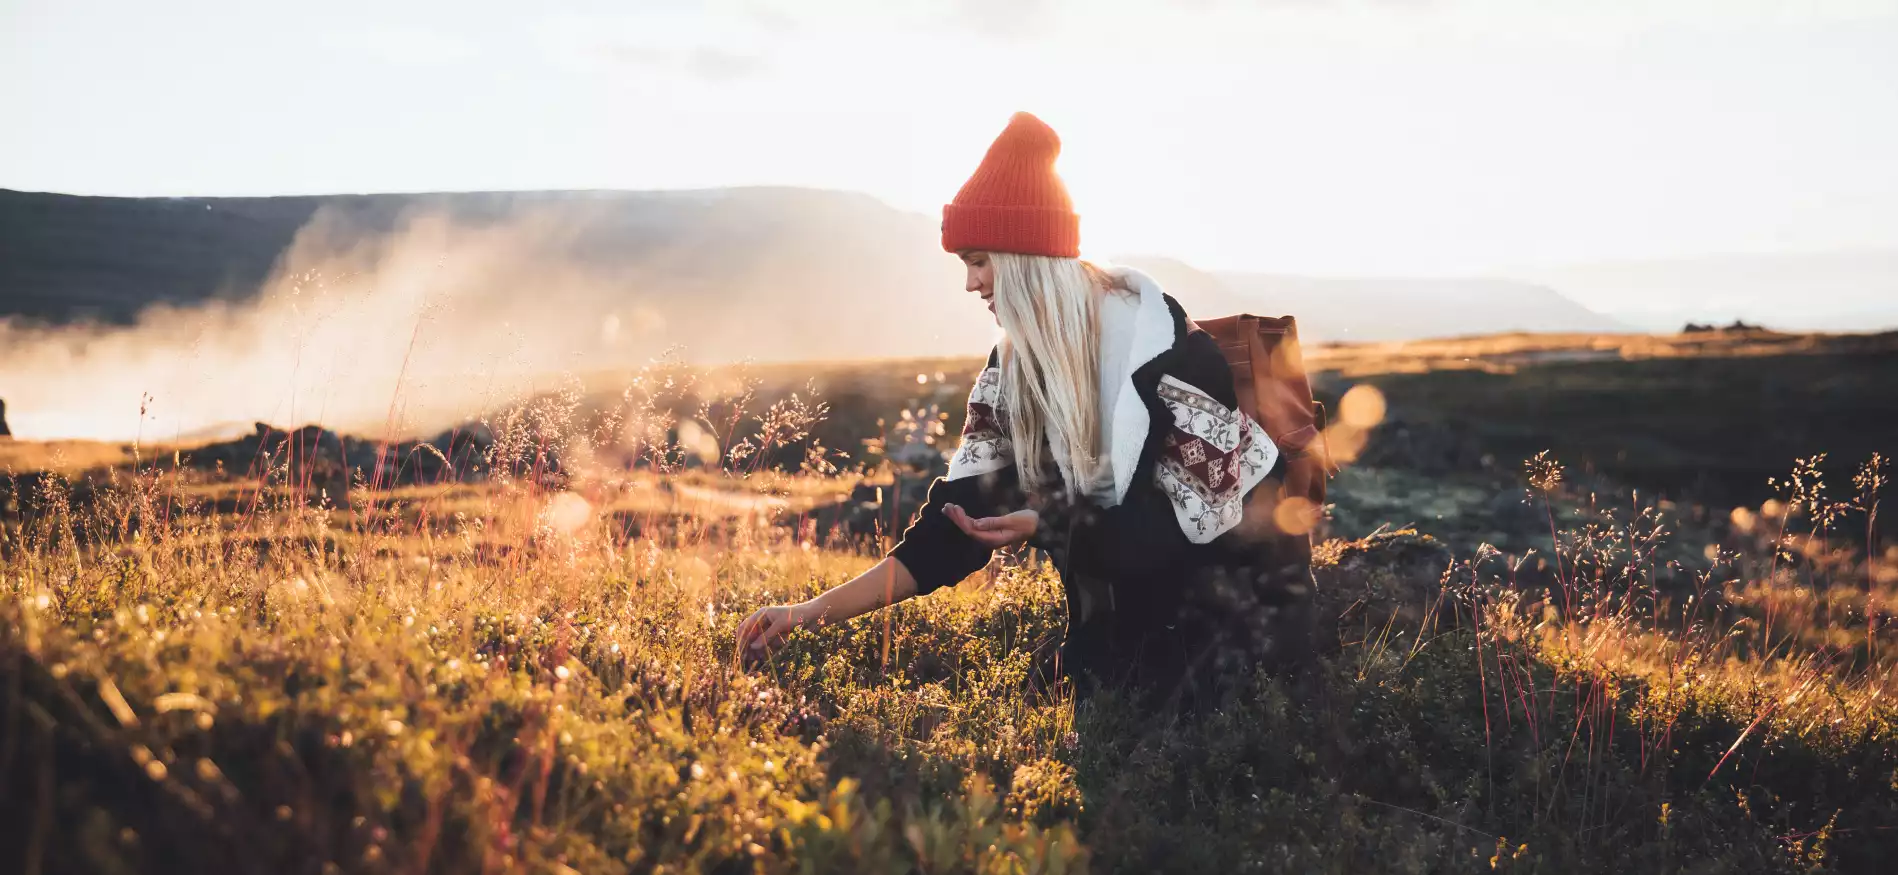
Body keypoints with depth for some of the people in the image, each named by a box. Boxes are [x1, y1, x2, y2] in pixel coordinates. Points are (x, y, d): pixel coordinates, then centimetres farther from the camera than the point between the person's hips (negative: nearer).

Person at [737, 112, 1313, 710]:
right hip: (1119, 623, 5)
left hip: (1231, 609, -5)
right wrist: (814, 610, -14)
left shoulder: (1154, 336, -20)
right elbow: (954, 524, -7)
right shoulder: (1010, 369, -4)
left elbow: (1203, 505, -19)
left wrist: (1048, 526, -24)